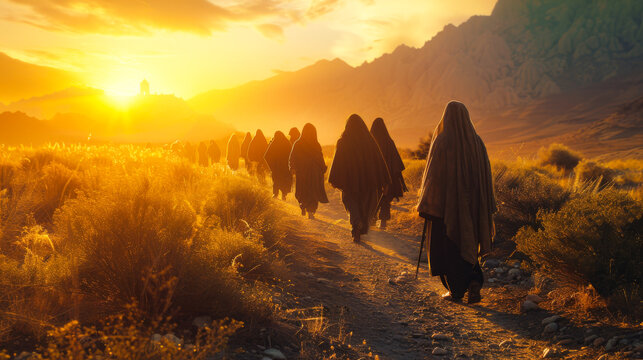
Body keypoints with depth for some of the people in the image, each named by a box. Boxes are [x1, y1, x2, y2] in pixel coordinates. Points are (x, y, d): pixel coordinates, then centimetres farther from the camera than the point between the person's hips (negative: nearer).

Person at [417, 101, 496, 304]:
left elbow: (433, 174, -12)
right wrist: (486, 208, 10)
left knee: (446, 247, 9)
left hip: (445, 201, -4)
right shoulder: (477, 142, 2)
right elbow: (485, 175, 4)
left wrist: (425, 205, -5)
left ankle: (456, 291, 12)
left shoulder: (441, 142, -11)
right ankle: (474, 280, 1)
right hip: (470, 202, 5)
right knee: (464, 243, 20)